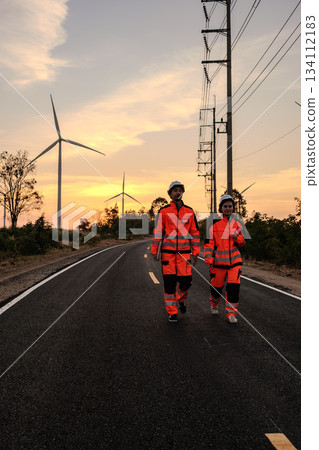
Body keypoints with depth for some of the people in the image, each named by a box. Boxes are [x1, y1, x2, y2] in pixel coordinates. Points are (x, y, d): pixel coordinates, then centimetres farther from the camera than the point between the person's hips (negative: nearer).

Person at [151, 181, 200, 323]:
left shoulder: (189, 212, 7)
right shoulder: (163, 211, 1)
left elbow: (194, 233, 9)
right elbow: (157, 231, 1)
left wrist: (195, 252, 5)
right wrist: (154, 251, -4)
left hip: (184, 252, 2)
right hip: (168, 252, -1)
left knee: (185, 281, -2)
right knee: (169, 282, 0)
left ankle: (180, 298, 32)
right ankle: (172, 312, 13)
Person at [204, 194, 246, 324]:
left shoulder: (237, 224, 9)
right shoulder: (215, 223, 0)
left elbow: (243, 242, 15)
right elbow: (208, 241, 1)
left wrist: (237, 238, -7)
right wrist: (208, 257, -8)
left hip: (234, 259, 2)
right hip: (219, 260, -2)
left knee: (234, 286, -8)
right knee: (216, 285, 7)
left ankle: (231, 313, 4)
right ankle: (214, 304, 39)